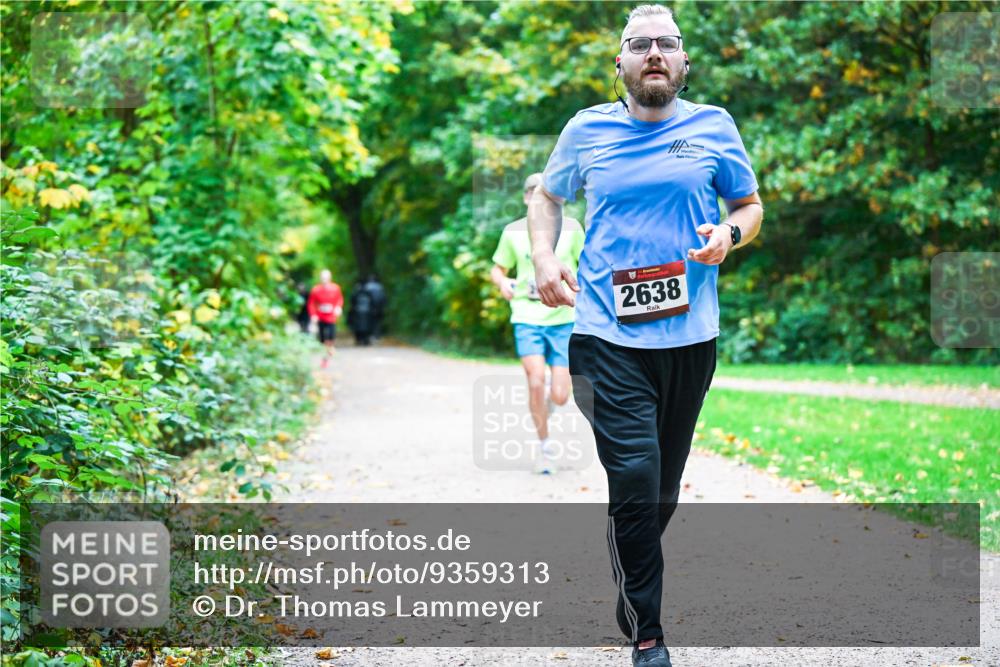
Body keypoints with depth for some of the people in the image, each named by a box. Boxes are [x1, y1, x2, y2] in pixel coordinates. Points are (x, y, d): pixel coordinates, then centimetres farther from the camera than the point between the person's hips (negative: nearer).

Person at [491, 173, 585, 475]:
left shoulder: (571, 228, 2)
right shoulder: (513, 232, 3)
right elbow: (498, 269, 13)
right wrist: (502, 282, -9)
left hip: (563, 318, 0)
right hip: (527, 317, 0)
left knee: (559, 396, -3)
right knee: (536, 381, -18)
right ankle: (543, 444, 2)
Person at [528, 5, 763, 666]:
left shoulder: (714, 127, 6)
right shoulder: (587, 129, 5)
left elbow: (751, 205, 16)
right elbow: (547, 197, 21)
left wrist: (729, 234, -7)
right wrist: (544, 257, 4)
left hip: (690, 336, 2)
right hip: (606, 335, -2)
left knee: (663, 488, 12)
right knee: (635, 475, -13)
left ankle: (631, 593, 36)